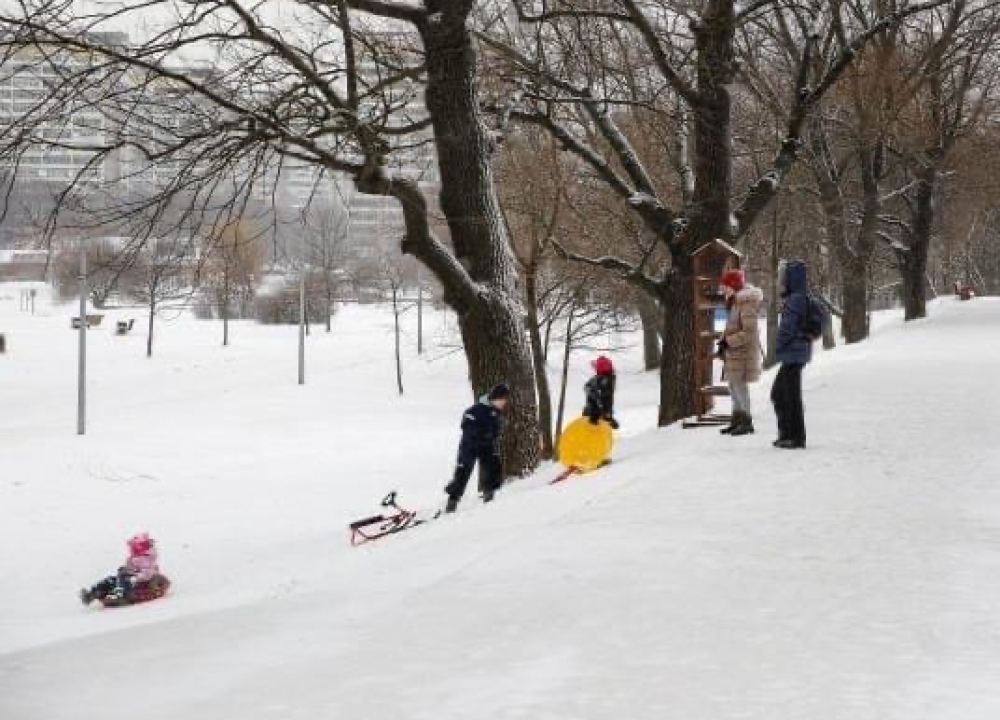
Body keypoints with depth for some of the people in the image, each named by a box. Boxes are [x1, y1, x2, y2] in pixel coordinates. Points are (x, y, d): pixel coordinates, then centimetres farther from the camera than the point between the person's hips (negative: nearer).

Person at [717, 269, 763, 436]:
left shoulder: (746, 303, -20)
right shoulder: (734, 301, 11)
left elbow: (749, 332, -24)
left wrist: (728, 341, -20)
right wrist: (723, 341, 5)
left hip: (743, 351, -10)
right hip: (734, 352, 10)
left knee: (740, 385, -4)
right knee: (734, 386, 16)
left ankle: (747, 422, 4)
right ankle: (737, 421, 25)